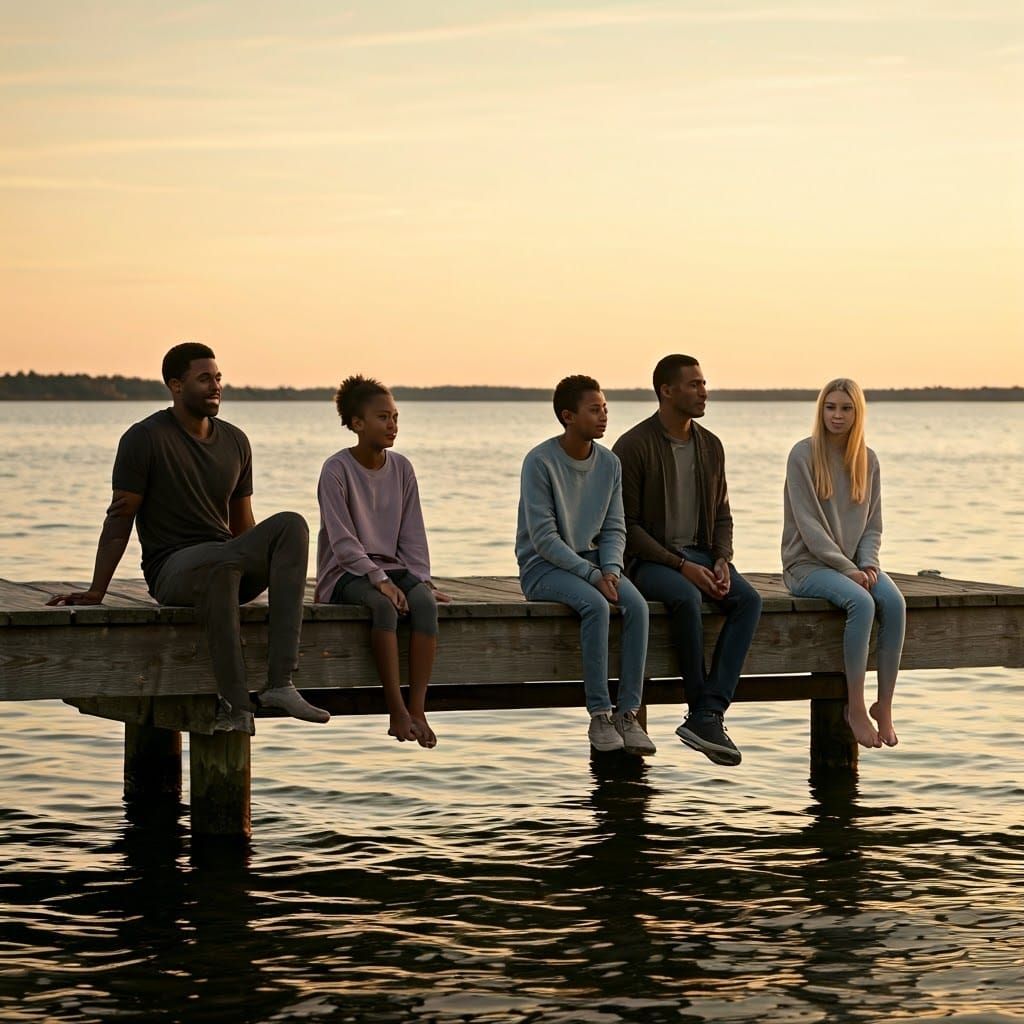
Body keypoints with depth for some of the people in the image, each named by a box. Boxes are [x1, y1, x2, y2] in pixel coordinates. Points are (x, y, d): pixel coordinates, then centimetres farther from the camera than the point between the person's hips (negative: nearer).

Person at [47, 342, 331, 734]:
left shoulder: (235, 442, 15)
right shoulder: (145, 438, -3)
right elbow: (120, 518, -4)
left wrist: (278, 575, 20)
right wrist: (96, 591, -9)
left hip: (226, 562, 6)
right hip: (172, 568, -6)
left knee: (290, 524, -25)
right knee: (221, 561, -41)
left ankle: (279, 683, -36)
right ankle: (236, 706, -44)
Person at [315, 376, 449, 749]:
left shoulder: (401, 468, 9)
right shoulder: (337, 470, -7)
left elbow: (412, 535, 9)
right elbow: (343, 541, -14)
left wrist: (421, 580, -5)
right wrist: (379, 579, -23)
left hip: (392, 568, 5)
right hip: (345, 574, -4)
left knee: (424, 602, -29)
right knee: (384, 604, -37)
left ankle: (418, 711, -33)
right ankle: (397, 713, -36)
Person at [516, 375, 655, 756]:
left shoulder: (609, 464, 5)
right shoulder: (540, 462, -13)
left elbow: (614, 529, 7)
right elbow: (544, 538, -17)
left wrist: (610, 570, -14)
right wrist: (592, 575, -23)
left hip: (591, 562, 5)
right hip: (543, 567, -5)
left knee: (636, 604, -24)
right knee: (596, 605, -33)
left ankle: (628, 713, -22)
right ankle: (599, 715, -28)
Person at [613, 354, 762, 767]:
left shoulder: (710, 446, 10)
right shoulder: (633, 446, -10)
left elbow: (721, 516, 15)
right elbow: (626, 527, -12)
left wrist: (722, 561, -6)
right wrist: (681, 566, -20)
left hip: (700, 554, 6)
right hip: (648, 559, -6)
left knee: (748, 599, -23)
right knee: (686, 597, -37)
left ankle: (707, 715, -30)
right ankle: (704, 712, -24)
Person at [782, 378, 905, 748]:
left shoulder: (868, 460, 10)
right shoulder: (803, 454, -7)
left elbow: (873, 524, 11)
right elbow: (808, 524, -12)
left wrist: (867, 564, -8)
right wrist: (847, 569, -17)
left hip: (855, 563, 5)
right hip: (809, 565, -5)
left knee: (895, 603, -26)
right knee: (862, 603, -33)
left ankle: (884, 705, -21)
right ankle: (855, 707, -25)